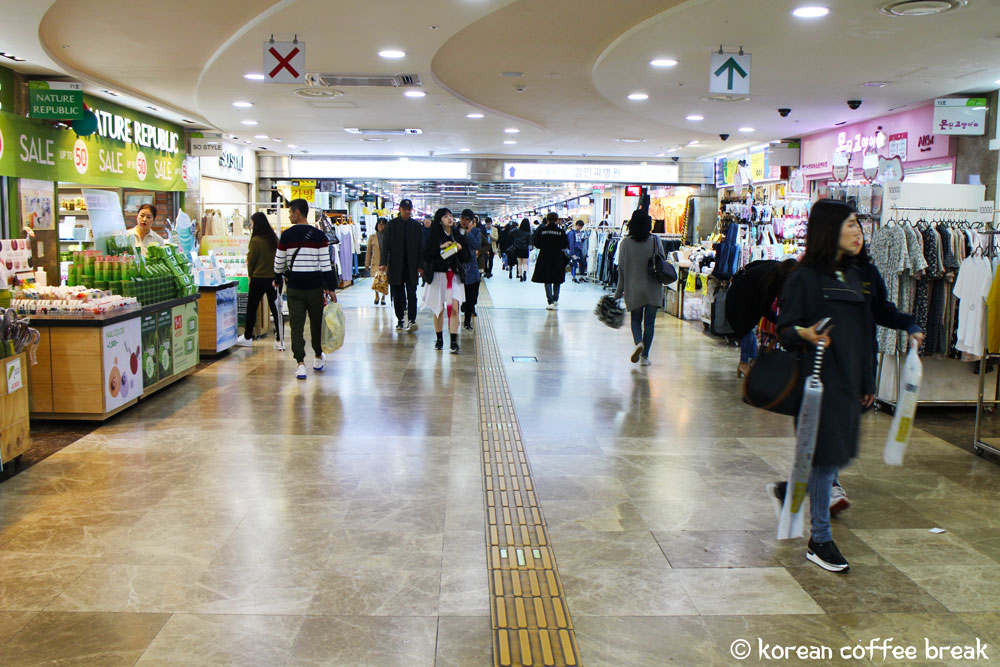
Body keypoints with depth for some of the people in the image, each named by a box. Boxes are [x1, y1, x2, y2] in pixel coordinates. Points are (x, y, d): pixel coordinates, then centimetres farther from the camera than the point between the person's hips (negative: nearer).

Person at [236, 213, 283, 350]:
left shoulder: (256, 240, -13)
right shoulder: (274, 238, 2)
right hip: (273, 279, 5)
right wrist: (276, 275, 15)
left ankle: (247, 337, 23)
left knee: (251, 308, 11)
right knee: (275, 309, 6)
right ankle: (280, 340, 2)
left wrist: (250, 276, 8)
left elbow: (251, 261, -7)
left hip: (259, 279, -5)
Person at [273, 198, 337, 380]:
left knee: (296, 326, 2)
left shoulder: (286, 235, -2)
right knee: (316, 323, 15)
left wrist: (278, 280, 23)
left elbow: (279, 262, 4)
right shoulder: (319, 236, -3)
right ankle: (318, 358, 31)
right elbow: (326, 264, -6)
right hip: (315, 286, 1)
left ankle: (301, 363, -8)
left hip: (294, 287, 0)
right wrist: (331, 288, 0)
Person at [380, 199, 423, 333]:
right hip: (395, 265, 0)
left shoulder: (416, 226, 6)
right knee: (397, 295, 5)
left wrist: (420, 265, -1)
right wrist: (384, 263, -11)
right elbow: (385, 244, 0)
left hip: (411, 266, 0)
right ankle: (400, 320, 15)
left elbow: (421, 246, 6)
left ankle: (411, 320, -9)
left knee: (411, 294, -6)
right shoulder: (392, 224, 4)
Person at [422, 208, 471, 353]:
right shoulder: (434, 236, 2)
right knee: (438, 309, 6)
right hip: (437, 275, -1)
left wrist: (461, 248, -9)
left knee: (454, 308, -11)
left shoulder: (459, 237, 10)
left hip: (454, 276, 1)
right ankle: (439, 339, 22)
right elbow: (426, 255, -7)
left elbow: (467, 258, 10)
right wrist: (441, 247, -16)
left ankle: (454, 341, -10)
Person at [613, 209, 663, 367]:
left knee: (636, 320, 16)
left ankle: (638, 342, -11)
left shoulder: (625, 243, -6)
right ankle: (644, 356, 9)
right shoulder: (655, 241, -5)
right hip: (653, 289, 0)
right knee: (649, 323, 9)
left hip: (633, 289, 0)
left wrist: (619, 291, 3)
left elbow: (621, 269, -3)